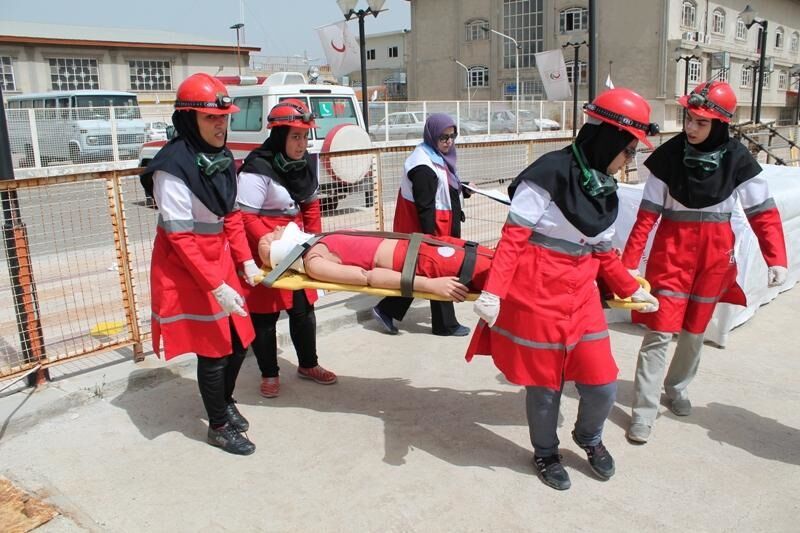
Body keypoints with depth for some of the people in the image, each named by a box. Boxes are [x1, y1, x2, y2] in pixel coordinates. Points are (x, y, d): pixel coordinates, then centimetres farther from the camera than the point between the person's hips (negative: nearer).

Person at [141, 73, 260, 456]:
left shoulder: (221, 157, 3)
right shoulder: (173, 167, -21)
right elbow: (180, 237, -22)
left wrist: (246, 260, 4)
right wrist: (216, 287, -24)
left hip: (218, 258, 7)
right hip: (186, 269, -7)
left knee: (239, 338, 15)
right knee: (213, 349, 3)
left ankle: (225, 400, 43)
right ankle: (219, 427, 26)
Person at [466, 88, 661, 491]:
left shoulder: (605, 189, 10)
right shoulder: (550, 173, -15)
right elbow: (513, 238, -16)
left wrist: (631, 290, 22)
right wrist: (493, 292, -23)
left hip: (580, 294, 7)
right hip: (536, 295, -7)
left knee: (602, 383, 6)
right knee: (545, 383, 9)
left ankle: (589, 437, 39)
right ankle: (545, 452, 36)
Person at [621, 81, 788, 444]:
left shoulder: (736, 159, -5)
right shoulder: (669, 155, -9)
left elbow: (763, 212, -3)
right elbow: (648, 214, -9)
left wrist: (776, 259, -14)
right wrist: (629, 262, -14)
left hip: (715, 253, 2)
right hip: (671, 250, -2)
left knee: (695, 329, 14)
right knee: (660, 330, -5)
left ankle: (676, 388, 38)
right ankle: (644, 412, 3)